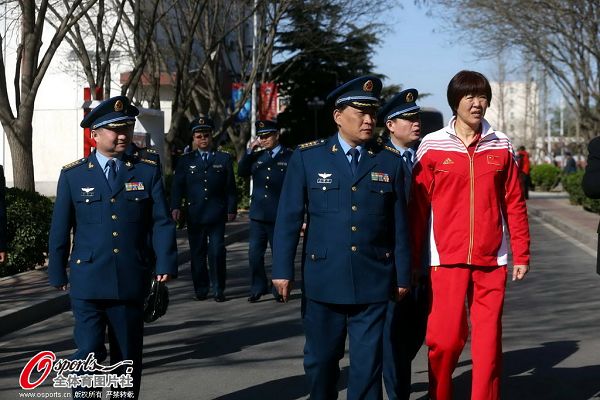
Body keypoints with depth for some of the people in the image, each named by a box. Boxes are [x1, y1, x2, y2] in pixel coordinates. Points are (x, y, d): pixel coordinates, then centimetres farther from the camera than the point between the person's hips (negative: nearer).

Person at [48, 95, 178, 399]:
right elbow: (60, 229, 7)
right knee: (89, 352, -9)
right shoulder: (73, 175, 4)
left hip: (131, 283, 2)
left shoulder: (147, 172, 6)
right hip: (88, 281, -1)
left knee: (129, 356, 9)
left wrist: (165, 266, -7)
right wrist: (58, 274, 7)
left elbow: (162, 223, 3)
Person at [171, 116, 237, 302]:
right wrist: (175, 206, -8)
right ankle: (201, 290, 14)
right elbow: (177, 186, 5)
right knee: (197, 253, 5)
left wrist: (231, 209, 2)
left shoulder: (224, 159, 8)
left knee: (217, 252, -5)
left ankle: (219, 290, 4)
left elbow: (231, 187, 8)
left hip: (217, 215, -1)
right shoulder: (186, 160, 10)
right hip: (194, 215, 1)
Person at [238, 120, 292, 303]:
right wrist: (249, 152, -4)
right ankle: (258, 288, 16)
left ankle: (280, 290, 17)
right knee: (255, 253, 3)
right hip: (258, 214, 4)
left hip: (279, 216, -4)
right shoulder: (257, 156, 12)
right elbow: (242, 172, 5)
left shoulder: (290, 157, -1)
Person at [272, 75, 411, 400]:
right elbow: (288, 218, 1)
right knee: (320, 359, 11)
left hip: (373, 282, 1)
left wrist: (403, 276, 6)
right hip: (324, 280, 0)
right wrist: (283, 270, -2)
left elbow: (399, 224, 5)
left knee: (368, 363, 5)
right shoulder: (306, 157, 1)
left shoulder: (390, 161, 5)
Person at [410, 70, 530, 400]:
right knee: (444, 339, -1)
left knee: (488, 340, 4)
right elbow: (418, 207, 2)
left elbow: (514, 203, 8)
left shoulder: (501, 146, 6)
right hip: (447, 259, -2)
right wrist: (412, 259, 2)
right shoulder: (432, 146, 1)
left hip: (491, 260, 2)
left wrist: (521, 254, 6)